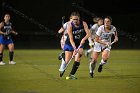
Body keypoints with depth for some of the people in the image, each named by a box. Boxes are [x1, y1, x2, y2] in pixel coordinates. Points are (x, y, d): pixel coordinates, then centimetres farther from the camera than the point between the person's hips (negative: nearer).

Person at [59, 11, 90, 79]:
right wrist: (75, 48, -33)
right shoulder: (70, 25, -20)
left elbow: (88, 34, -18)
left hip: (80, 44, 2)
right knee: (67, 61, -2)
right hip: (70, 44, -2)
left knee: (77, 59, -16)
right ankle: (63, 69, 32)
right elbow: (71, 39, -22)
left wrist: (84, 39, -38)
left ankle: (72, 74, -9)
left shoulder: (83, 24, -15)